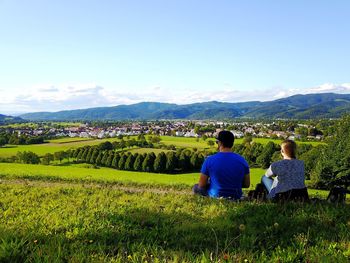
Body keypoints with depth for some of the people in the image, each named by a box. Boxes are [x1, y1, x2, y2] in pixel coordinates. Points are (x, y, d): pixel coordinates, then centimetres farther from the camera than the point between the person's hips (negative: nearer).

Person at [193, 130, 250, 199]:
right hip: (236, 197, 5)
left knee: (196, 187, 23)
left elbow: (201, 185, -9)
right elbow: (247, 185, 0)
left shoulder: (209, 160, -16)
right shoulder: (242, 160, -9)